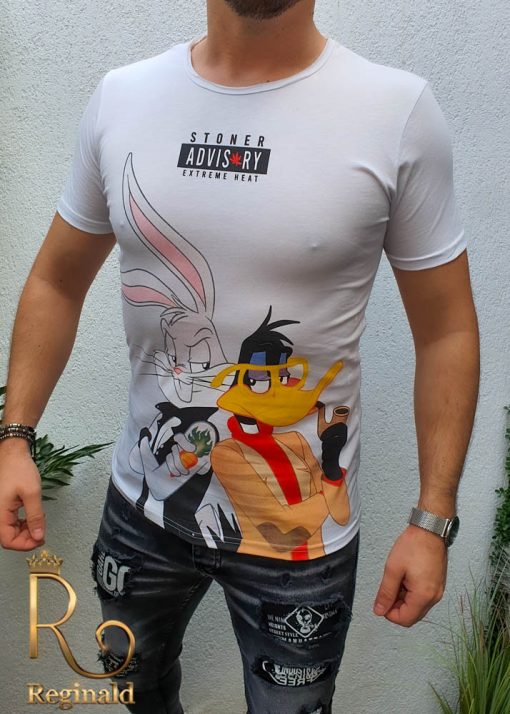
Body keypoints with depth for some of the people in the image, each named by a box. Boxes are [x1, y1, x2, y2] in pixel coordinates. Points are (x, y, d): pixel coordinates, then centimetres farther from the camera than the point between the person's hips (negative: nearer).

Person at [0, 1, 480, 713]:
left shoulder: (400, 109, -13)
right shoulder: (121, 96, -3)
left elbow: (447, 332, -8)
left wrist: (433, 520, -9)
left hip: (301, 530, -3)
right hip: (142, 499, 4)